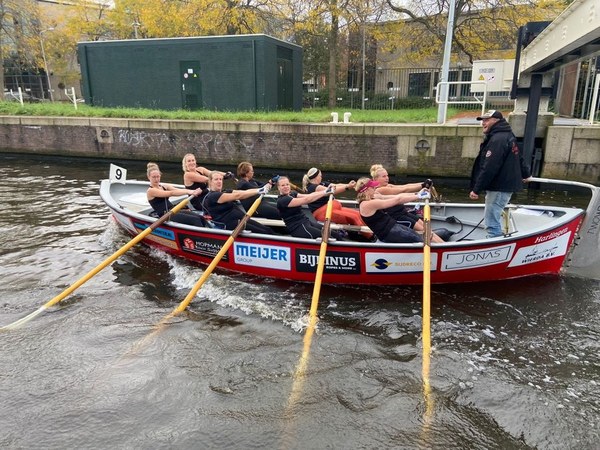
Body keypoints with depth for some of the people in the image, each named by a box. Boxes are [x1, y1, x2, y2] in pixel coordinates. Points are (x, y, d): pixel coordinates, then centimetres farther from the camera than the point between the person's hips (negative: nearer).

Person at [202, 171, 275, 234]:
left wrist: (262, 189, -10)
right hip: (230, 225, -9)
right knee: (264, 233, -18)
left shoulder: (225, 193, 20)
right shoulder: (211, 196, -7)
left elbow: (242, 192, 5)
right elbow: (237, 196, -15)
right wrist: (258, 191, -17)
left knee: (268, 230, -7)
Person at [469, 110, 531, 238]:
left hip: (499, 188, -11)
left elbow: (489, 168, -25)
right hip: (507, 184, 11)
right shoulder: (508, 136, 16)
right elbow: (519, 157, 29)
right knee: (493, 218, 19)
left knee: (491, 221, -10)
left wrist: (477, 189, -23)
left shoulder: (497, 139, -18)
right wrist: (525, 174, 45)